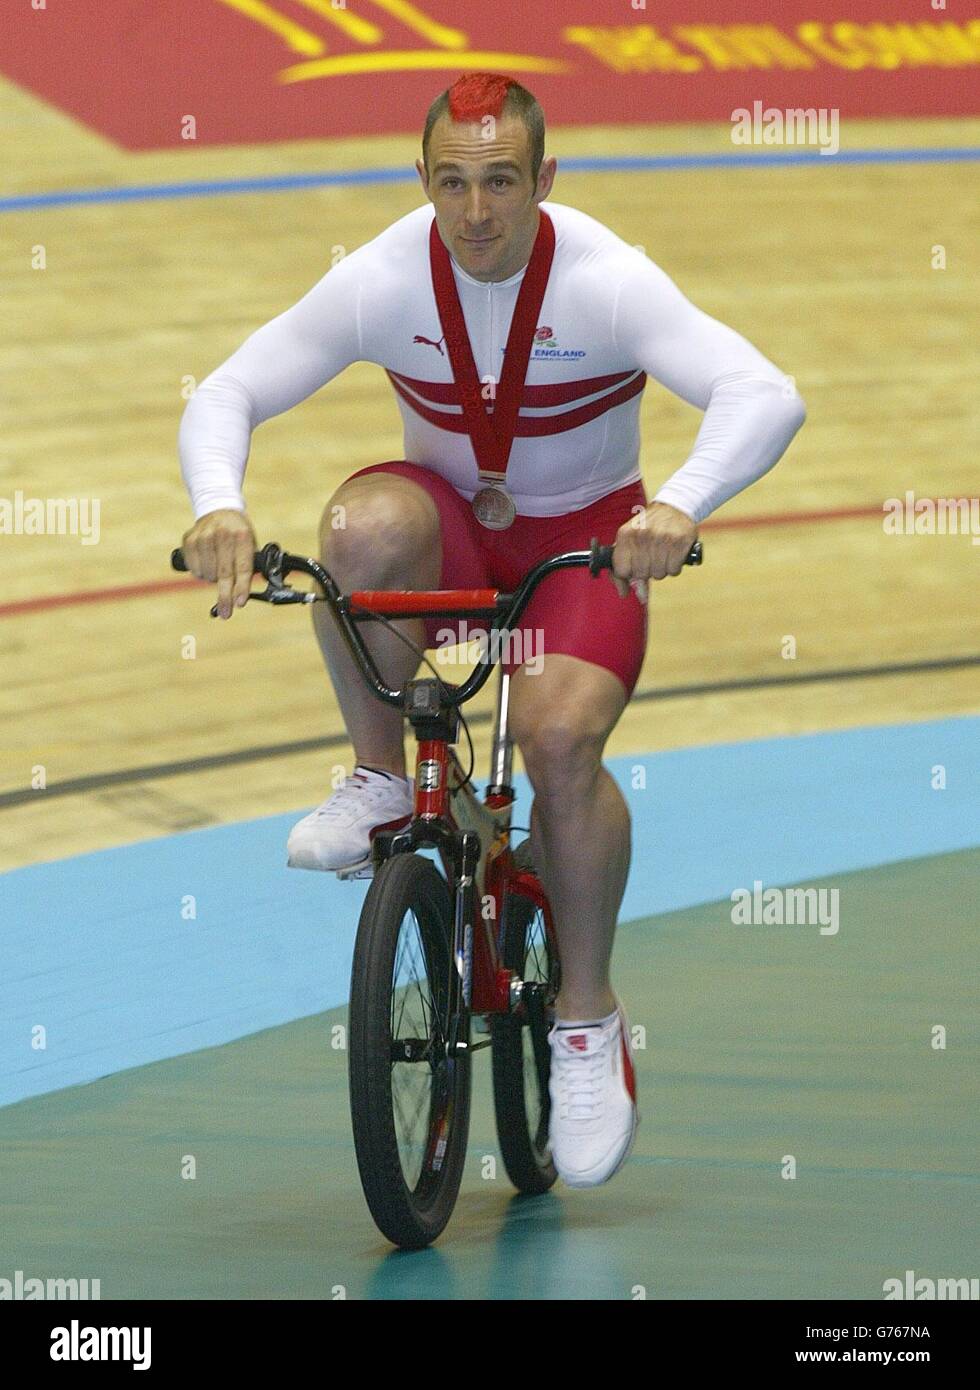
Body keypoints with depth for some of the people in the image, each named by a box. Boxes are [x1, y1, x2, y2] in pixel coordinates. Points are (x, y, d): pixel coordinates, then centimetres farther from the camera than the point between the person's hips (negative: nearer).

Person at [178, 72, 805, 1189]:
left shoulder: (604, 282, -24)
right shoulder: (383, 281, -18)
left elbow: (766, 397, -35)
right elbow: (226, 395, -15)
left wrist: (680, 506, -54)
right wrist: (219, 506, -38)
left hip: (587, 542, -2)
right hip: (449, 527, 2)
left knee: (561, 736, -27)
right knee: (364, 524, -34)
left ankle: (588, 1016, -6)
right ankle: (381, 782, -10)